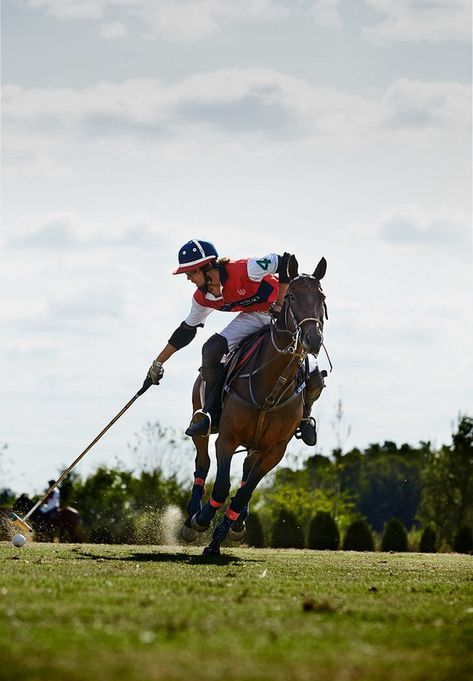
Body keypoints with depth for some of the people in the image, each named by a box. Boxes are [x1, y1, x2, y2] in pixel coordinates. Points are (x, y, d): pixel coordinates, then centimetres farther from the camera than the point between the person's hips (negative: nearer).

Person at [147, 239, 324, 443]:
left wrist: (280, 304, -29)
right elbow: (186, 331, 9)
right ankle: (210, 414, -7)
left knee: (313, 380, -20)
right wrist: (158, 363, 11)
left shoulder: (243, 270, -31)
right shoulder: (202, 298, -7)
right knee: (211, 350, -19)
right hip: (254, 317, 6)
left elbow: (286, 262, -29)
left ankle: (304, 414, 13)